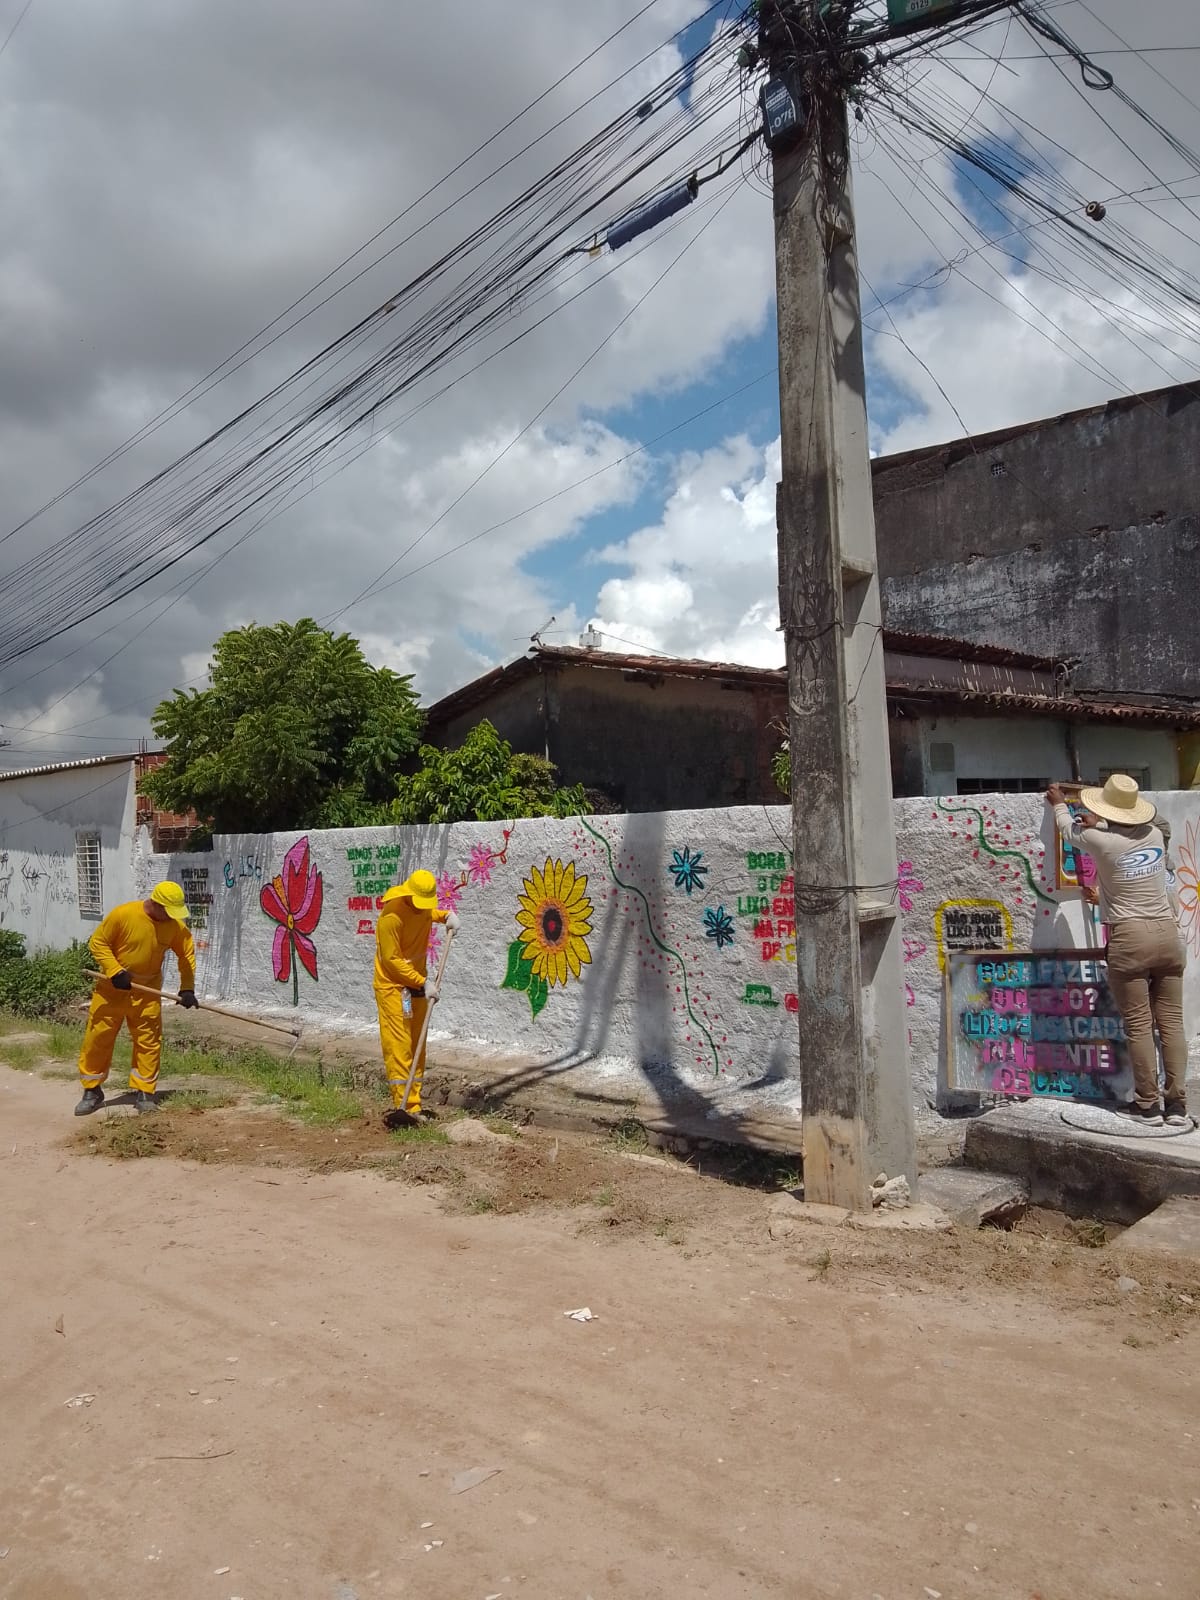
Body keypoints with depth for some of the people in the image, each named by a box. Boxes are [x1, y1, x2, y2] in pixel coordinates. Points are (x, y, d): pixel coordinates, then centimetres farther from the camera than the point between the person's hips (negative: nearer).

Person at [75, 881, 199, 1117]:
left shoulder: (176, 925, -12)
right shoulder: (123, 914, -21)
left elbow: (187, 954, -1)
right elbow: (98, 942, -11)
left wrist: (187, 988, -10)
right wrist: (115, 971, -21)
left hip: (147, 990, 2)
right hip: (113, 987, -1)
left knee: (149, 1040, 0)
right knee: (98, 1037, 5)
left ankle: (144, 1092, 12)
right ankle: (92, 1091, 21)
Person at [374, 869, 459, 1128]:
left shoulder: (423, 906, -1)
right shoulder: (391, 917, -24)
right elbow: (392, 960, -21)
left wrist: (446, 915, 3)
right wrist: (423, 983, -22)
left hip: (417, 984, 8)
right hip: (393, 986, -8)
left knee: (417, 1046, 10)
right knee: (398, 1046, -11)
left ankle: (413, 1105, 17)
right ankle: (402, 1106, -9)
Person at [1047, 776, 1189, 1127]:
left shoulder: (1101, 841, -7)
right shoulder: (1155, 835, 3)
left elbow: (1070, 829, 15)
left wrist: (1059, 803, 33)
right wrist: (1101, 824, 36)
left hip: (1129, 939, -5)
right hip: (1168, 934, 5)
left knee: (1139, 1026, 1)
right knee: (1171, 1022, 6)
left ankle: (1147, 1105, 6)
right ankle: (1177, 1103, 7)